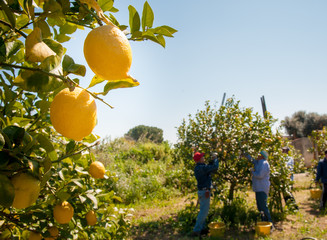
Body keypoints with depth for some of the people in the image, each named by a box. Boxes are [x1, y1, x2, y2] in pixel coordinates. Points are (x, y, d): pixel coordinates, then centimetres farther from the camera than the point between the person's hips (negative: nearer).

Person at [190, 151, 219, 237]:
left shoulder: (198, 167, 9)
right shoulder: (201, 167, -21)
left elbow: (209, 168, 20)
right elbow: (215, 167, -23)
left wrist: (212, 159, 10)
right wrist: (215, 158, -7)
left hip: (202, 191, 10)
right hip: (204, 191, -10)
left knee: (203, 210, 17)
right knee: (204, 211, -5)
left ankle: (202, 228, 25)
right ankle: (196, 231, -3)